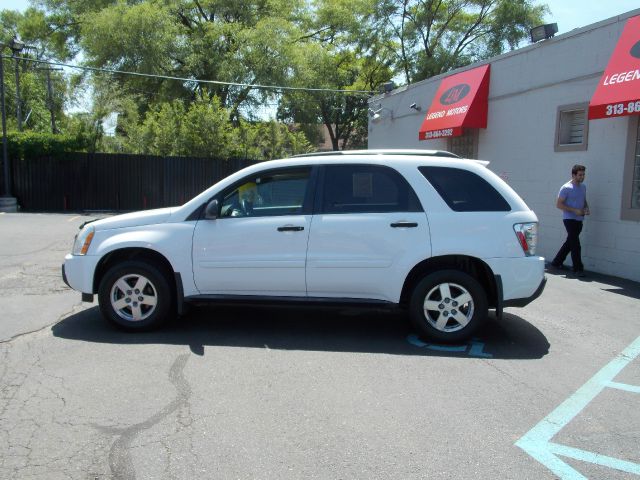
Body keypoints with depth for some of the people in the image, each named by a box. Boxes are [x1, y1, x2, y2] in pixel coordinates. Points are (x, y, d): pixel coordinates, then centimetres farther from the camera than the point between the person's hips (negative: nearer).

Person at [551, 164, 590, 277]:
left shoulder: (583, 187, 12)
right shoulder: (566, 188, -12)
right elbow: (559, 204, -14)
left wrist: (586, 208, 3)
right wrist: (575, 210, -20)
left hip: (579, 220, 8)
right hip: (569, 219, -8)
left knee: (569, 242, 15)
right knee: (575, 245, -10)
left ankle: (557, 262, 28)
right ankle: (578, 269, -4)